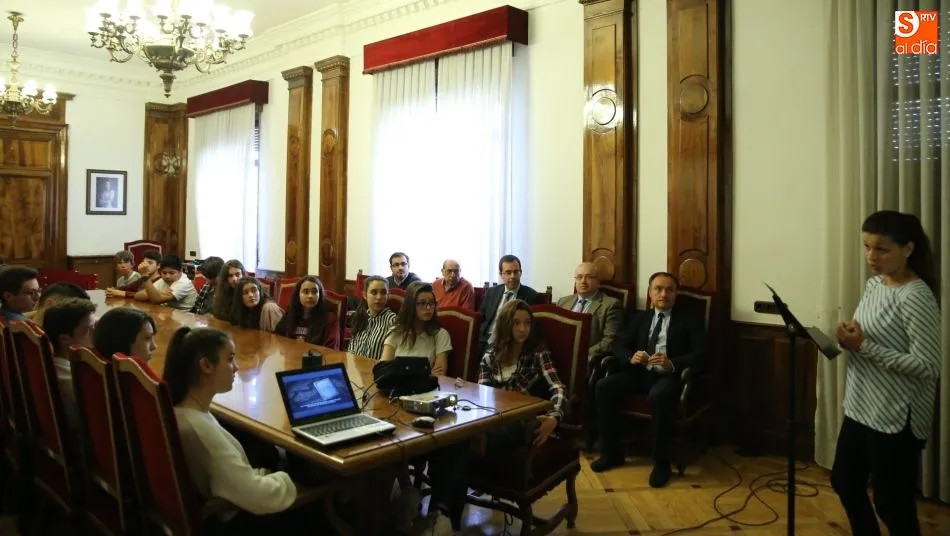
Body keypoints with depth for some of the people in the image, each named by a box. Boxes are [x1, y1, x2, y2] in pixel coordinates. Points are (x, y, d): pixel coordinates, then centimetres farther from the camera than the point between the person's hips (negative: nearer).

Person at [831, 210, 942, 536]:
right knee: (843, 481, 21)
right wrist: (851, 341, -4)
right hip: (861, 407, 9)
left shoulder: (917, 297, -20)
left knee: (892, 503, 7)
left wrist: (865, 346, -24)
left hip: (896, 418, -9)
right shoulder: (873, 284, 6)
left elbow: (929, 368, -22)